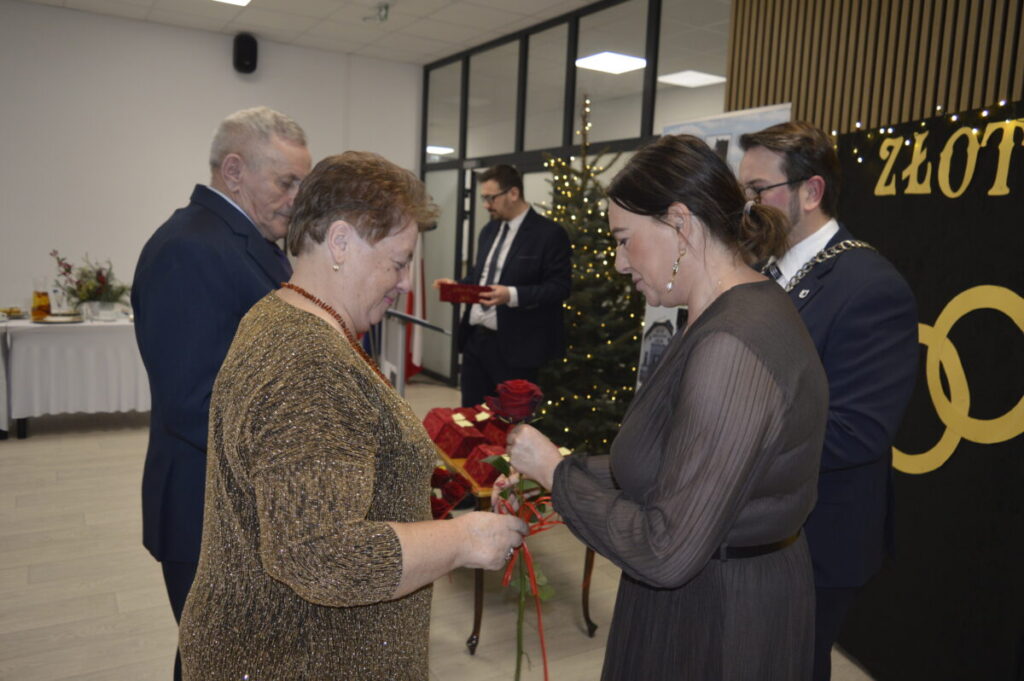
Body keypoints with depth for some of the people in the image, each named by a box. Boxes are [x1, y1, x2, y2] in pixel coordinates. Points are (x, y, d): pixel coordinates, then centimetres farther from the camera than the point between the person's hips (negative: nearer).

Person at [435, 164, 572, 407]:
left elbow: (559, 286, -15)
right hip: (475, 337, 7)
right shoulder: (490, 229, 15)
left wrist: (512, 295, -26)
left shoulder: (549, 233, -10)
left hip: (514, 345, -7)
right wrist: (458, 285, 4)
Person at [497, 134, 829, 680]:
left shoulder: (730, 348, -28)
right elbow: (669, 468, 5)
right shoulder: (747, 313, 3)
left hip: (718, 623, -8)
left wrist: (556, 470, -16)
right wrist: (550, 472, -1)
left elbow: (665, 552, -27)